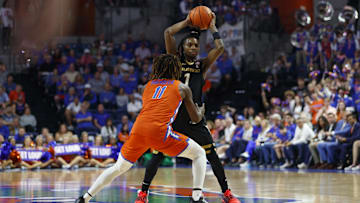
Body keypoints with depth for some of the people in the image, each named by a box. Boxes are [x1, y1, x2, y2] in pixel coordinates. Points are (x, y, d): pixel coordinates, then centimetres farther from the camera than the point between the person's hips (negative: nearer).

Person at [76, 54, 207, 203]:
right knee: (199, 154, 12)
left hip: (138, 129, 4)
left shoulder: (149, 85, 26)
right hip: (159, 131, -4)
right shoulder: (181, 87, 17)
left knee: (119, 167, 22)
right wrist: (201, 110, 45)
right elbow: (196, 119, 23)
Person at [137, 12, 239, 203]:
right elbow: (168, 33, -4)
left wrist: (212, 26, 9)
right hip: (173, 117, -1)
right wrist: (187, 22, 5)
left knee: (212, 156, -1)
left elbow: (220, 47, -1)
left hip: (194, 119, 2)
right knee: (158, 156, -2)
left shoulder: (202, 65, 11)